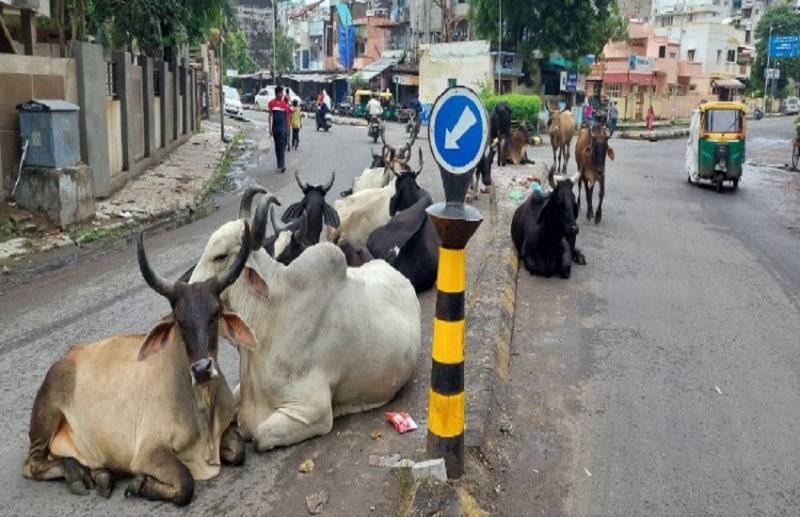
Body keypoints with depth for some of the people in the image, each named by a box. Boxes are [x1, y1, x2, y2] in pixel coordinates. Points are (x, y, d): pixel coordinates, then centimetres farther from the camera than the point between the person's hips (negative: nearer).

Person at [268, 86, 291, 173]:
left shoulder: (284, 104, 2)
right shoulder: (271, 103, -1)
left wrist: (287, 128, 8)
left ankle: (282, 165, -13)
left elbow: (287, 117, 9)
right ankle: (280, 165, 17)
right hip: (275, 127, 1)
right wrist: (270, 128, -4)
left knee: (282, 146, -9)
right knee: (277, 146, 8)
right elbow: (270, 116, 1)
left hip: (282, 127, -1)